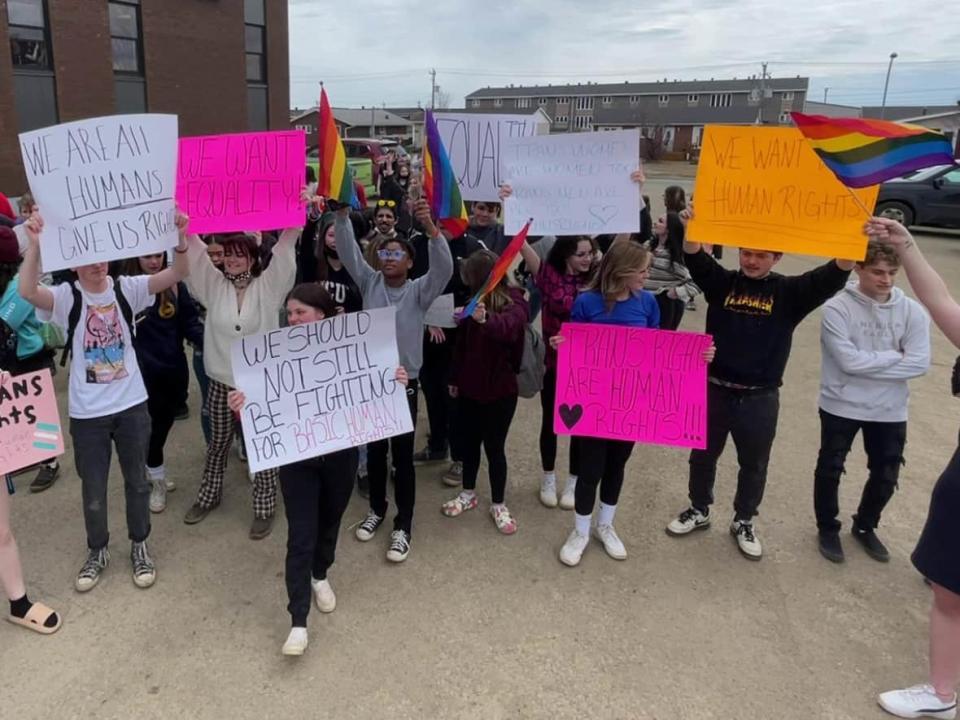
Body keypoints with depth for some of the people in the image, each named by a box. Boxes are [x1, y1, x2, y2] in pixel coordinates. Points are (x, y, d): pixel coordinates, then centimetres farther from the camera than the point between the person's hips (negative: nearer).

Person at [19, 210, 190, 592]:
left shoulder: (126, 288, -5)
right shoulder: (66, 297, -9)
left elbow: (176, 275, -18)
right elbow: (27, 292, -30)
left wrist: (179, 236, -34)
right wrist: (35, 245, -42)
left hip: (132, 405, 1)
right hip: (87, 413, -1)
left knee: (136, 481, 16)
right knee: (93, 490, 14)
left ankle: (139, 546, 35)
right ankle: (97, 551, 36)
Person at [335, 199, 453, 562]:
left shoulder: (419, 290, -5)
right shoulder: (369, 282, 4)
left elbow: (444, 267, -22)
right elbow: (348, 252, -6)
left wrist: (431, 227, -35)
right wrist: (342, 212, -20)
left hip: (404, 383, -3)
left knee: (403, 456, 5)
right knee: (374, 451, 18)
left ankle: (403, 526, 18)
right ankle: (377, 509, 37)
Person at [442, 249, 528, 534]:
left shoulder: (515, 303, -16)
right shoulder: (475, 302, 4)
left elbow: (509, 325, -40)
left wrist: (486, 320, -60)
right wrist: (455, 378, 15)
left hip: (500, 390, -6)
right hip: (470, 386, 6)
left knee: (494, 447, 4)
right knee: (468, 441, 16)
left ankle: (498, 505, 21)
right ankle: (468, 493, 35)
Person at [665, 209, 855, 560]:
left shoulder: (789, 292, -4)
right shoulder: (722, 283, -3)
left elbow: (831, 277, -18)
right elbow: (695, 259, -19)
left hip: (760, 399, 0)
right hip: (714, 390, 1)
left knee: (754, 465, 15)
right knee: (703, 455, 17)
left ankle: (744, 522, 37)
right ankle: (699, 511, 39)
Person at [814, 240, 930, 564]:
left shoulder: (912, 311, -6)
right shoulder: (837, 308, -16)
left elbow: (920, 363, -12)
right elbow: (849, 360, -22)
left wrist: (868, 364, -18)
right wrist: (894, 356, -13)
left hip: (890, 410, 3)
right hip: (841, 406, -3)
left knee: (886, 476, 15)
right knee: (830, 469, 10)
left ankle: (865, 526, 40)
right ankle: (828, 528, 33)